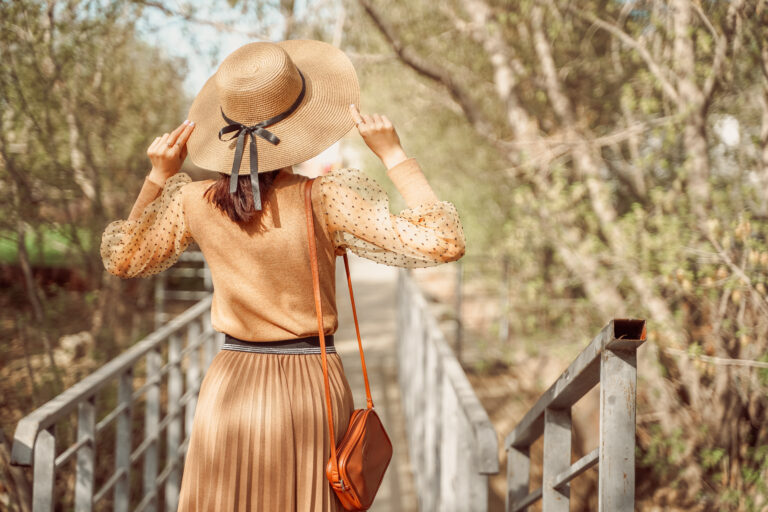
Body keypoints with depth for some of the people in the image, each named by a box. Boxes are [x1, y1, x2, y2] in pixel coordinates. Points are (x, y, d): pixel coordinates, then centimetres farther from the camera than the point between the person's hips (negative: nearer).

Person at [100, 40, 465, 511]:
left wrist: (158, 178, 8)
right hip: (312, 390, -2)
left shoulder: (192, 202, -6)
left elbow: (121, 258, 13)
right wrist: (394, 155, -11)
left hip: (231, 390, 2)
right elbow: (444, 242, -16)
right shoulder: (324, 200, -16)